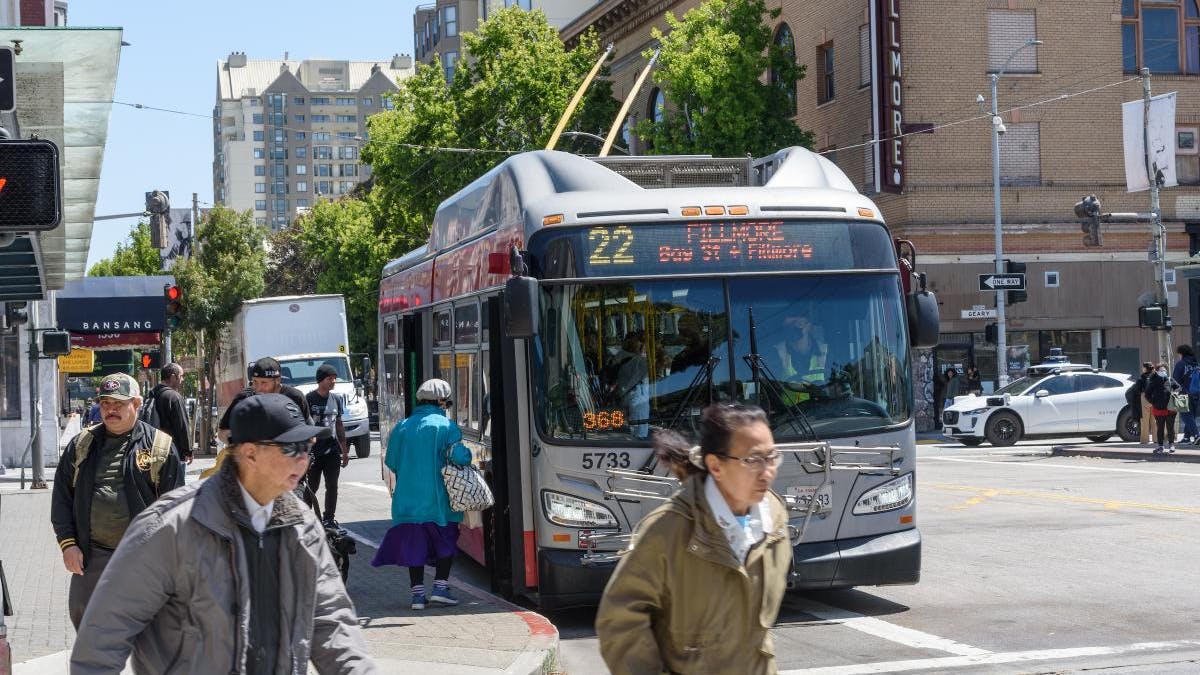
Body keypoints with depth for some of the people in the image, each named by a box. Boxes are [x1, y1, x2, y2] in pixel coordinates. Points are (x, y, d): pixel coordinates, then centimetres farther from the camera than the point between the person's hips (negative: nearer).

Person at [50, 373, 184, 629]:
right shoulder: (81, 445, 9)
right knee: (83, 616, 8)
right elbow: (61, 497, 9)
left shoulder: (161, 447, 0)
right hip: (91, 556, 3)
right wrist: (67, 543, -2)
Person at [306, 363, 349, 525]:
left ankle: (330, 518, 15)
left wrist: (344, 450, 15)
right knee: (311, 487, 1)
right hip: (313, 451, -5)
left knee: (332, 486, 6)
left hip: (332, 451, 5)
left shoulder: (337, 399, 9)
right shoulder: (309, 399, -7)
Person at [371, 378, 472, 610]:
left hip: (407, 499, 3)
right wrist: (467, 456, 4)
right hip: (437, 499, -3)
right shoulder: (446, 425, -6)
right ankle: (440, 586, 7)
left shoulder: (401, 427, 6)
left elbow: (391, 462, 10)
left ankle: (418, 593, 8)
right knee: (446, 541, 14)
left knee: (413, 544, 9)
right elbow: (459, 456, -17)